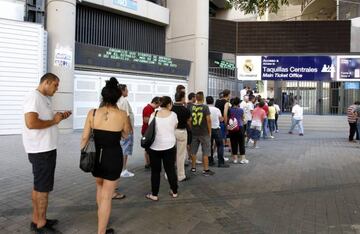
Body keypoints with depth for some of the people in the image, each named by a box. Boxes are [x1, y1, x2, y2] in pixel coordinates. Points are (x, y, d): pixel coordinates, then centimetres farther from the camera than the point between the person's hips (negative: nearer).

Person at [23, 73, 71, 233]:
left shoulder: (45, 99, 13)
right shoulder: (34, 97, -17)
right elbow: (31, 123, -28)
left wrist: (59, 117, 7)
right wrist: (53, 121, -18)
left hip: (45, 148, 10)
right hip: (41, 150, -10)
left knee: (39, 186, 16)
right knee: (43, 187, 0)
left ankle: (36, 220, 29)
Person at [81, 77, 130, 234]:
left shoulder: (92, 113, -7)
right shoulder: (122, 115, -12)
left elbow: (85, 137, -3)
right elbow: (125, 135, 5)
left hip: (96, 156, 4)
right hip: (113, 157, -3)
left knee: (100, 186, 29)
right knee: (107, 196, 7)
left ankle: (101, 219, 49)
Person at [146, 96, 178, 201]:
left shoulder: (153, 115, -1)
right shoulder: (173, 114, -3)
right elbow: (175, 127, 7)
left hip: (155, 146, 0)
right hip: (169, 146, 0)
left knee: (155, 171, 9)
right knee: (170, 169, 12)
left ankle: (154, 194, 15)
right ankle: (174, 192, 24)